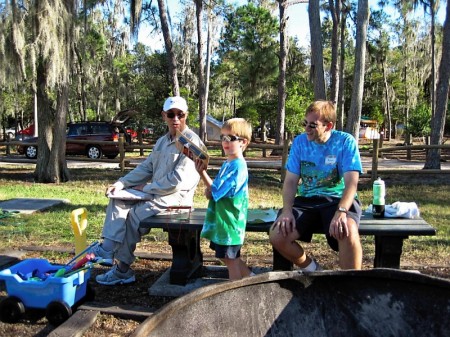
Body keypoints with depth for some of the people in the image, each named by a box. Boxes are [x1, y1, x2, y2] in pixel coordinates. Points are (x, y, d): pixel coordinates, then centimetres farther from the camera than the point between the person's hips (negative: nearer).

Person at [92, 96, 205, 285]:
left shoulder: (191, 142, -14)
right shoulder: (162, 141, 16)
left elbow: (177, 180, -20)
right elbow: (146, 168, 16)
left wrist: (146, 188, -11)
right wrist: (121, 183, 2)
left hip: (176, 197, -9)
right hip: (156, 192, 9)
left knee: (134, 216, -18)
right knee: (118, 199, -2)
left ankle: (123, 270, -3)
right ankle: (107, 249, -13)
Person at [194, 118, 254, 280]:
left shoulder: (238, 166, -20)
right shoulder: (228, 163, 9)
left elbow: (218, 191, -21)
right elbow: (216, 189, 14)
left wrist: (202, 173, -19)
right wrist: (210, 191, -7)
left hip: (229, 222, -10)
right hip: (221, 220, 10)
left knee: (231, 260, 4)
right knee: (229, 258, 21)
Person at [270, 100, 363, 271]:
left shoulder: (345, 141, -6)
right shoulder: (299, 142, 4)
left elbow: (351, 183, -14)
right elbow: (291, 181, 3)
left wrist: (341, 211, -32)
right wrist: (287, 210, -15)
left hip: (337, 199, -3)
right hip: (306, 200, 4)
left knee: (348, 231, -37)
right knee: (277, 236, -20)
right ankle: (311, 269, 8)